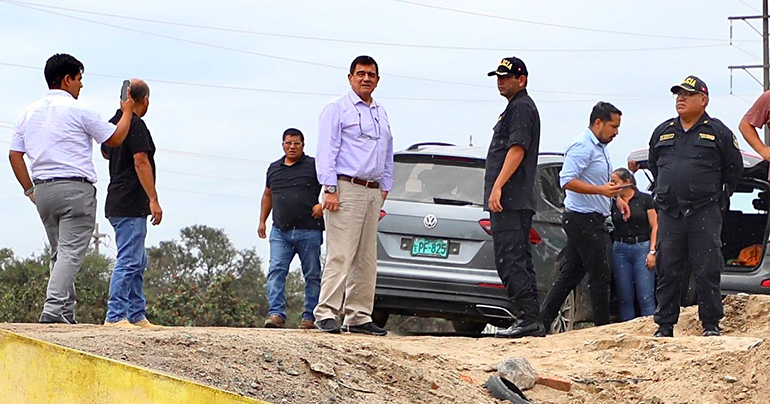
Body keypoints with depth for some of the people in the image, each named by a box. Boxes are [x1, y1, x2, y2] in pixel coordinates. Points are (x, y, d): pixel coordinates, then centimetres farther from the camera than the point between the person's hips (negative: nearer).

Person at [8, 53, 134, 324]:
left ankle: (66, 314, 12)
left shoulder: (29, 113, 13)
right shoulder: (78, 110, -5)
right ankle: (54, 309, -24)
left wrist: (30, 190, 17)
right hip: (75, 188, -7)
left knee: (60, 253, 15)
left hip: (43, 190, 7)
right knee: (71, 253, -11)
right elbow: (115, 139, 3)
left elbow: (14, 154, 13)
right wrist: (127, 112, 19)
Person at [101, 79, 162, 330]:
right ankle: (115, 316, -13)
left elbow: (106, 153, 33)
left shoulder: (114, 123, 14)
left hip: (118, 203, 10)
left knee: (138, 262, 15)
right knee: (128, 261, -11)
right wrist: (153, 200, -21)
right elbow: (141, 162, -20)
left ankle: (137, 316, 16)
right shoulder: (135, 125, -14)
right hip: (130, 205, -10)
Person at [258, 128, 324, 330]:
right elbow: (268, 195, 29)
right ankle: (276, 313, -15)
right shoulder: (274, 168, 17)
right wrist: (262, 221, 24)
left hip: (309, 232, -3)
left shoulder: (314, 165, 2)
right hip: (280, 231, 3)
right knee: (276, 271, -10)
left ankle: (310, 316, 7)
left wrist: (323, 204, -11)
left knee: (312, 275, 1)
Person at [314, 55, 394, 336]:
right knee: (340, 255, -13)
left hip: (373, 193, 7)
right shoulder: (337, 109, -1)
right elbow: (326, 151, -7)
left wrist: (385, 189, 17)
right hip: (345, 189, -7)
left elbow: (388, 155, 26)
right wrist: (330, 189, -15)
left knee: (366, 260, 6)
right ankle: (326, 314, -14)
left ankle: (358, 317, 9)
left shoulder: (381, 114, 21)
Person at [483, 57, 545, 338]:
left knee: (510, 260, -14)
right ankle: (532, 321, 11)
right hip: (517, 200, 11)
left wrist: (497, 187, -25)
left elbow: (517, 149, -19)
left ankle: (529, 319, -18)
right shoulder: (516, 107, 25)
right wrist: (497, 189, 22)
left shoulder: (521, 107, -8)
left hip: (510, 199, -11)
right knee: (519, 260, 11)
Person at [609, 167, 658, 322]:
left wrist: (652, 251, -8)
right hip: (620, 250, 3)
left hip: (642, 247, -3)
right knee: (625, 298, 1)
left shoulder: (645, 199, 3)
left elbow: (655, 227, 0)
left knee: (646, 297, -9)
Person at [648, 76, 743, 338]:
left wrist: (720, 195, 9)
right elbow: (653, 165, 27)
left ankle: (711, 324, 4)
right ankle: (664, 324, 9)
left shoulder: (718, 132, 2)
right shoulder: (663, 132, 13)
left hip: (704, 214, -3)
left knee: (707, 271, -3)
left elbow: (734, 167, 9)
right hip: (669, 214, 4)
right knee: (667, 271, 3)